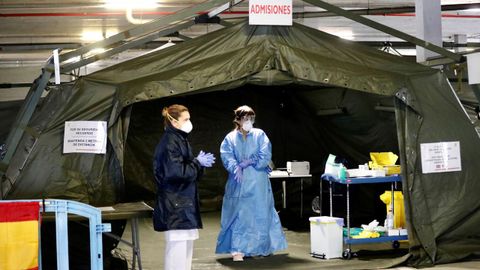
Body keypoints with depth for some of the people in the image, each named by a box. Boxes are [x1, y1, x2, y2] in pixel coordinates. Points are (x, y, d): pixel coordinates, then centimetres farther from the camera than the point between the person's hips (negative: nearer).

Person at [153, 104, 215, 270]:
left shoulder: (180, 140, 16)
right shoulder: (169, 142, -14)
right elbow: (176, 171, -22)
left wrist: (199, 163, 3)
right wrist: (198, 163, -11)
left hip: (184, 203, 10)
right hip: (175, 204, -10)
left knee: (186, 243, 13)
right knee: (177, 246, -8)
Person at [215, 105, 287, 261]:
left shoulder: (260, 135, 8)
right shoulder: (230, 138, 7)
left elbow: (265, 155, -4)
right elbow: (226, 157, -6)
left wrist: (249, 162, -14)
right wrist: (236, 168, -23)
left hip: (258, 184, 1)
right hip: (239, 183, -1)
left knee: (261, 214, 4)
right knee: (239, 215, -7)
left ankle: (260, 247, 17)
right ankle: (238, 249, -8)